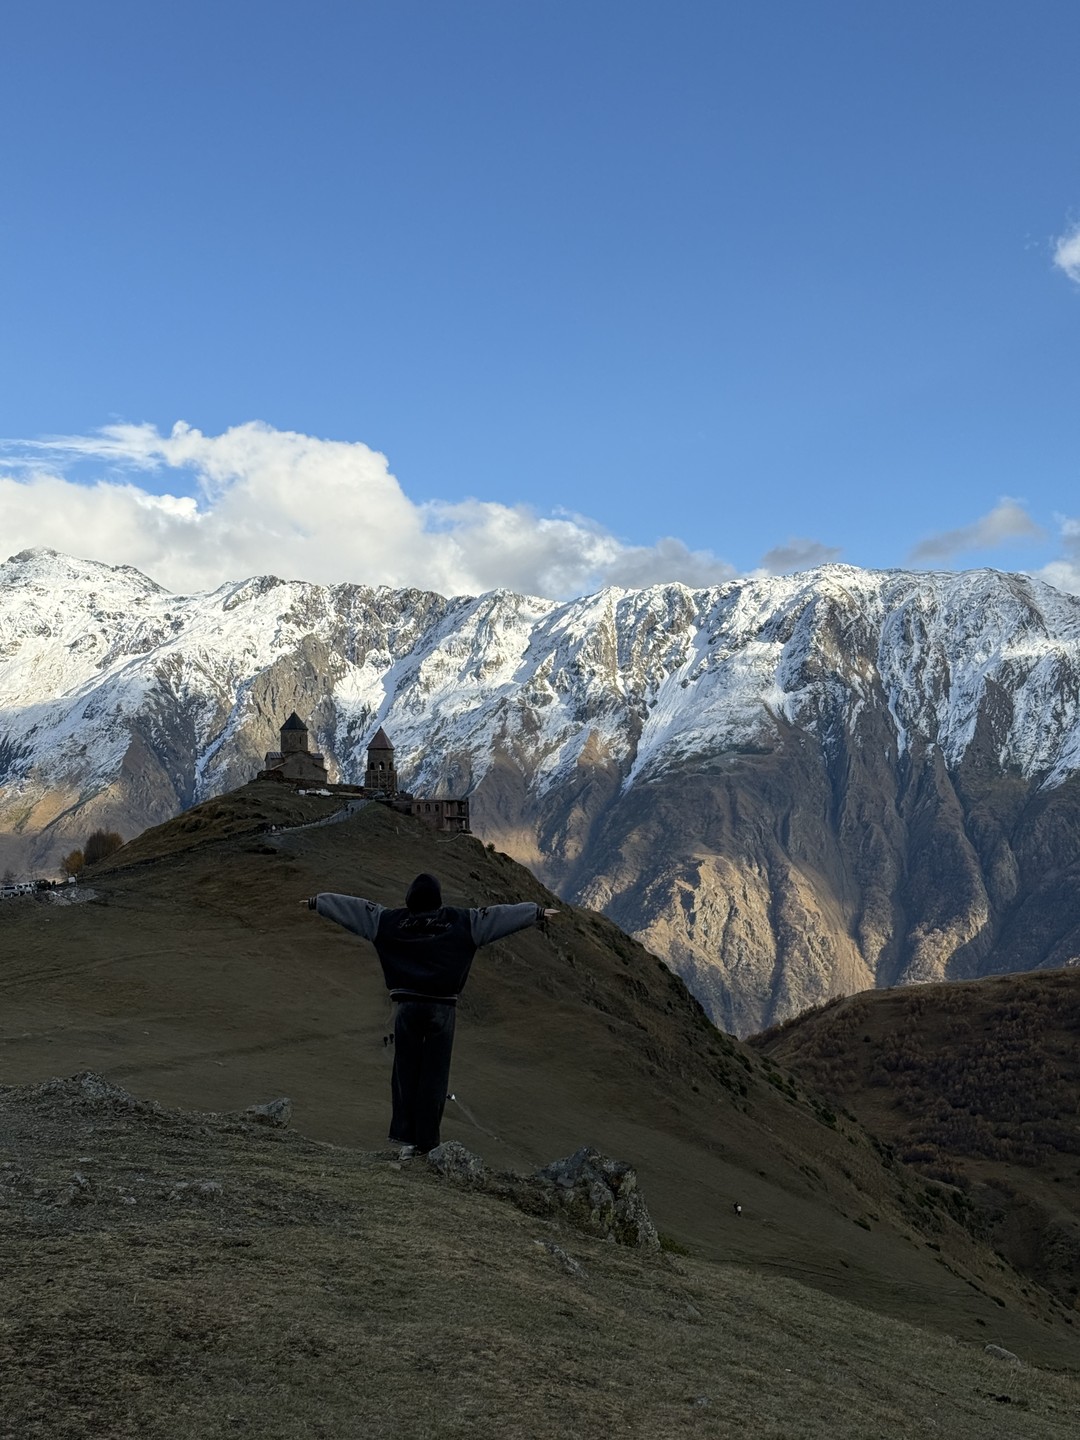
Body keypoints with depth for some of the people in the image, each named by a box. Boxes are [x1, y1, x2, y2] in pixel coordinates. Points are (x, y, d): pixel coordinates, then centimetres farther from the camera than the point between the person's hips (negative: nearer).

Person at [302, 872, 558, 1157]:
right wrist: (537, 912, 10)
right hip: (442, 1007, -1)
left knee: (405, 1072, 9)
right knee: (434, 1075, 4)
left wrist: (317, 901, 20)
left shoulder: (391, 921, 1)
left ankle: (405, 1139, 6)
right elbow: (498, 915, 3)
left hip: (407, 1006, 1)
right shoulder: (458, 921, -1)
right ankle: (427, 1141, 6)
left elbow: (355, 907, 8)